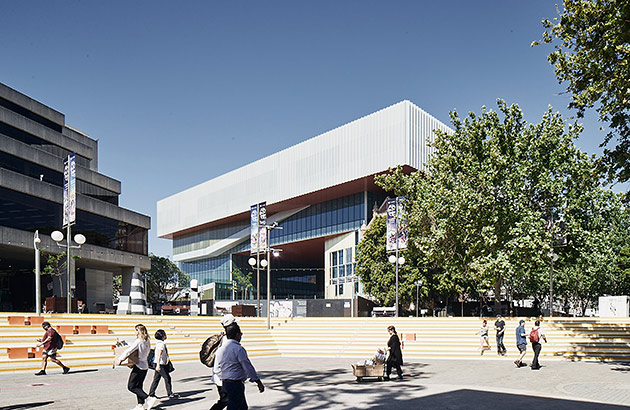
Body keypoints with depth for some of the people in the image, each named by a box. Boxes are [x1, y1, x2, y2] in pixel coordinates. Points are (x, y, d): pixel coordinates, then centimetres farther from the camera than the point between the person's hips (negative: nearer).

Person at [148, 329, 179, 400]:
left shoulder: (159, 343, 15)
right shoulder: (161, 344, -16)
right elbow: (159, 355, -25)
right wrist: (158, 365, -31)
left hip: (159, 364, 10)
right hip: (161, 365, -10)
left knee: (156, 379, 11)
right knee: (167, 378, -2)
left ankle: (151, 394, 13)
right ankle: (170, 394, 3)